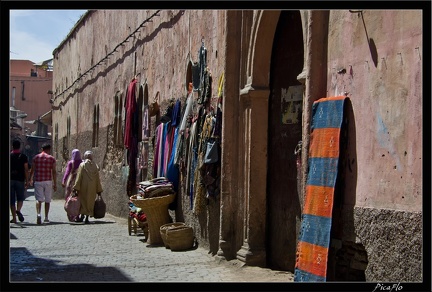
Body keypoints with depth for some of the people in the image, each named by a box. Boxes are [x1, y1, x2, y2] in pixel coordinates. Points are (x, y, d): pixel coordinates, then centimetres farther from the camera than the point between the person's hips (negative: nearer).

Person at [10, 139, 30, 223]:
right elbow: (26, 169, -3)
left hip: (10, 180, 1)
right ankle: (18, 210, -16)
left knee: (12, 200, 5)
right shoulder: (23, 156, 0)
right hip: (20, 180, 0)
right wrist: (27, 181, 2)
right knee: (20, 198, 12)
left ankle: (14, 218, 3)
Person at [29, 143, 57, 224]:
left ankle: (38, 214, -26)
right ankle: (46, 218, 15)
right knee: (47, 200, 10)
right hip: (48, 181, 0)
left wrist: (31, 180, 18)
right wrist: (55, 184, 1)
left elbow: (32, 170, 4)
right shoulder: (52, 158, 1)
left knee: (39, 199, -2)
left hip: (38, 181, 1)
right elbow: (54, 172, -3)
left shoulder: (36, 157, 5)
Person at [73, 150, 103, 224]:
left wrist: (76, 188, -8)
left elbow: (79, 177, -8)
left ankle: (82, 215, -4)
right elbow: (97, 179, 6)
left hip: (83, 186, -2)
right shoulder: (95, 166, 5)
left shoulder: (82, 165, -4)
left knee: (83, 200, 9)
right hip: (92, 187, 2)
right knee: (90, 201, 7)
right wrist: (99, 190, 10)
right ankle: (87, 218, 5)